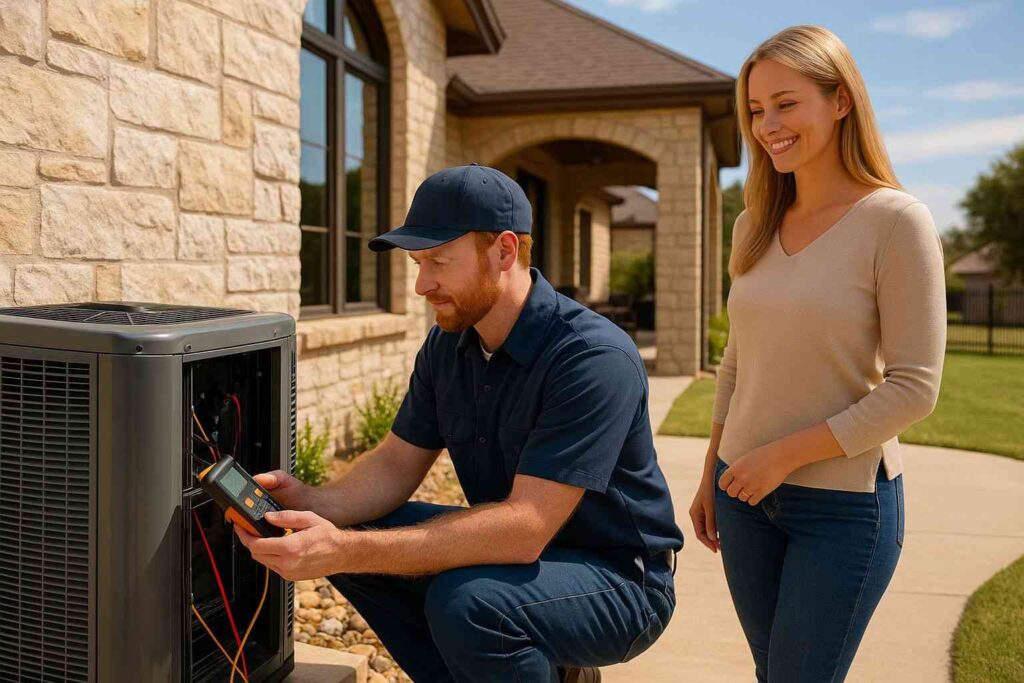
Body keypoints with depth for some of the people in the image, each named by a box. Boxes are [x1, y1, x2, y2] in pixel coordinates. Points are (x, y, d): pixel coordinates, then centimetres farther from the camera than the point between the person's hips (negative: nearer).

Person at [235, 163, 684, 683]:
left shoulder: (595, 358, -27)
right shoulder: (448, 342, -2)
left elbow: (525, 526, -33)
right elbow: (398, 463, 1)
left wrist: (346, 551, -38)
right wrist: (312, 504, -21)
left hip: (619, 580, -7)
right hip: (514, 549, 7)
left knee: (465, 599, -34)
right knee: (349, 535, -6)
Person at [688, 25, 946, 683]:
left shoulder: (896, 222, -12)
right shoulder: (755, 226, 5)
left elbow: (913, 389, -16)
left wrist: (785, 455, -18)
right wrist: (710, 477, 13)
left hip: (845, 502, -5)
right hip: (745, 493, 5)